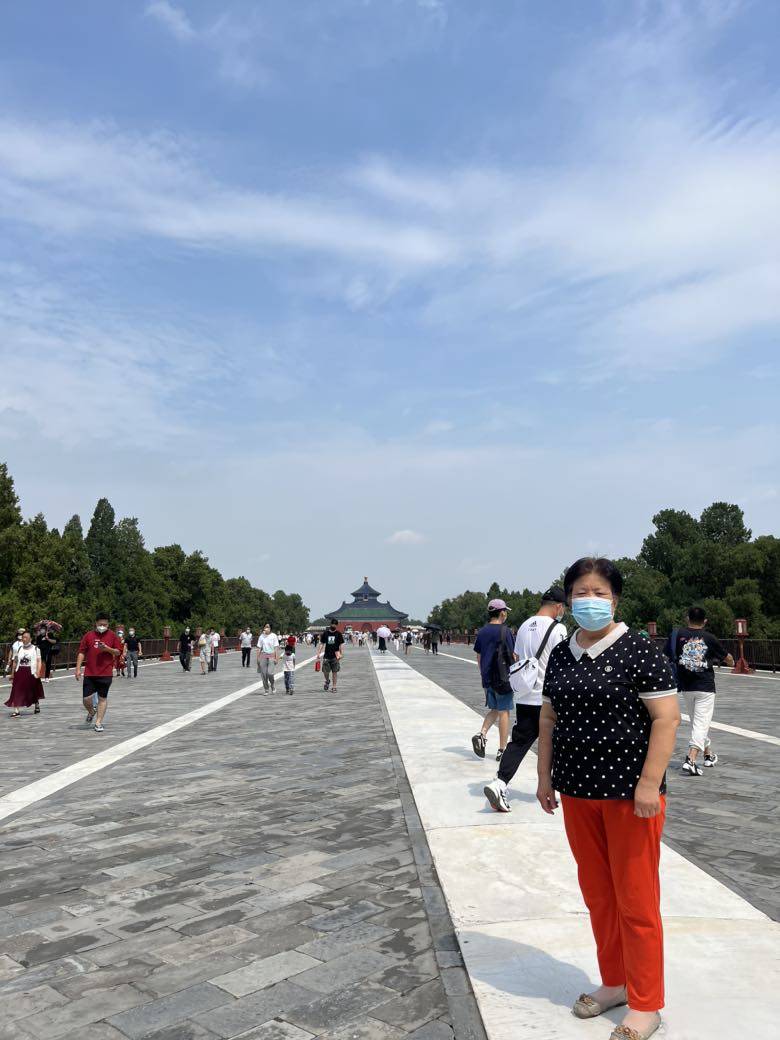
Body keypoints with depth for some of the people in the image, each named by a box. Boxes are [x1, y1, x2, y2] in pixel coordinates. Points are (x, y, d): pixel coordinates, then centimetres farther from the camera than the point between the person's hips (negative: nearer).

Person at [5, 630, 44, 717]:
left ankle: (37, 706, 33)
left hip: (31, 672, -2)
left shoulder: (35, 649, 0)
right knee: (17, 691, -8)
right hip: (19, 672, 2)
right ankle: (16, 710, -8)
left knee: (34, 692, 11)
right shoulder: (18, 649, 8)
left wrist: (38, 672, -17)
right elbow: (15, 662, 13)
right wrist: (12, 674, 12)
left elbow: (39, 661, -4)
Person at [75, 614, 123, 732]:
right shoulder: (88, 636, 5)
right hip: (89, 673, 1)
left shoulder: (113, 636, 3)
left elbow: (118, 652, 4)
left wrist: (108, 649, -15)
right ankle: (91, 712, 30)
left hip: (106, 673, -1)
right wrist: (78, 668, 0)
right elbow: (81, 652, 6)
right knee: (86, 698, -2)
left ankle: (98, 723, 11)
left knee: (102, 698, 2)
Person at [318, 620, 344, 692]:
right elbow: (322, 643, 9)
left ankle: (334, 687, 9)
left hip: (335, 656, -1)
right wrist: (319, 652, 1)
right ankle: (327, 681, 31)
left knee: (335, 672, 0)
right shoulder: (325, 633, 6)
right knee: (325, 671, 0)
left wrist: (340, 654, -5)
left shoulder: (338, 634, 2)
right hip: (327, 656, 1)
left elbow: (340, 645, 4)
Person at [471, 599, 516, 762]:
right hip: (503, 679, -6)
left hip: (487, 679, 6)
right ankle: (502, 750, 7)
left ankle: (481, 734, -4)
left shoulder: (482, 632, 8)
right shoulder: (504, 631, -11)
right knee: (504, 712, 3)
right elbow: (511, 656, -12)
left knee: (494, 710, 18)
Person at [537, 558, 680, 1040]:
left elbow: (666, 718, -14)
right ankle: (615, 982, 36)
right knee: (597, 894, 17)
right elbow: (549, 719, 12)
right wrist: (545, 777, 11)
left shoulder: (639, 652, -12)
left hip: (629, 794, -5)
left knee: (635, 900, 6)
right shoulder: (561, 655, 5)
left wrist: (649, 784, -18)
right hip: (578, 792, 6)